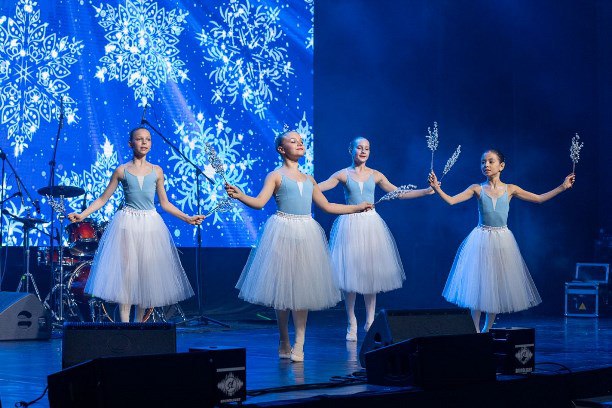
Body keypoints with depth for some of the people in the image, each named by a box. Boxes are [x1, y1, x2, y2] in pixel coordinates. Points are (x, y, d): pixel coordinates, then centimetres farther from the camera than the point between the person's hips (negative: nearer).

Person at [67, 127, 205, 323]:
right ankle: (124, 323, -5)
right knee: (126, 271, -7)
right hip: (127, 224, -2)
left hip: (150, 226, 2)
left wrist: (187, 218, 9)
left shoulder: (157, 171, 8)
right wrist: (82, 215, -7)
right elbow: (103, 199, 4)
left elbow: (165, 203, 14)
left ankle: (139, 323, 11)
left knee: (147, 272, 1)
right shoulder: (121, 171, 2)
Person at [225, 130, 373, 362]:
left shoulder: (308, 179, 18)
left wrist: (358, 208, 27)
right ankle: (284, 342, 10)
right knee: (282, 288, -1)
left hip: (306, 234, 4)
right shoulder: (276, 176, 2)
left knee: (303, 289, -1)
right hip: (283, 232, -4)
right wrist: (239, 196, -30)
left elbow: (327, 207, 24)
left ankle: (298, 345, -1)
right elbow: (259, 202, -11)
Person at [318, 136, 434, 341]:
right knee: (350, 273, -2)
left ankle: (370, 321, 12)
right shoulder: (343, 174, 1)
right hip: (350, 224, -2)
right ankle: (351, 323, 7)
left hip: (371, 224, 2)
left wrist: (427, 191, 7)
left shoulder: (375, 175, 8)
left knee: (371, 273, 3)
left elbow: (398, 193, 11)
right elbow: (317, 187, -6)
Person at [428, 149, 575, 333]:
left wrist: (563, 187, 2)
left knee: (498, 286, 6)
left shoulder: (510, 189, 3)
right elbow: (451, 200, -9)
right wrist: (437, 189, -26)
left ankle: (487, 330, 19)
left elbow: (539, 199, 7)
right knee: (479, 285, -3)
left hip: (502, 241, 2)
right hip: (481, 240, -2)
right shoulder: (477, 189, -1)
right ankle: (475, 331, 5)